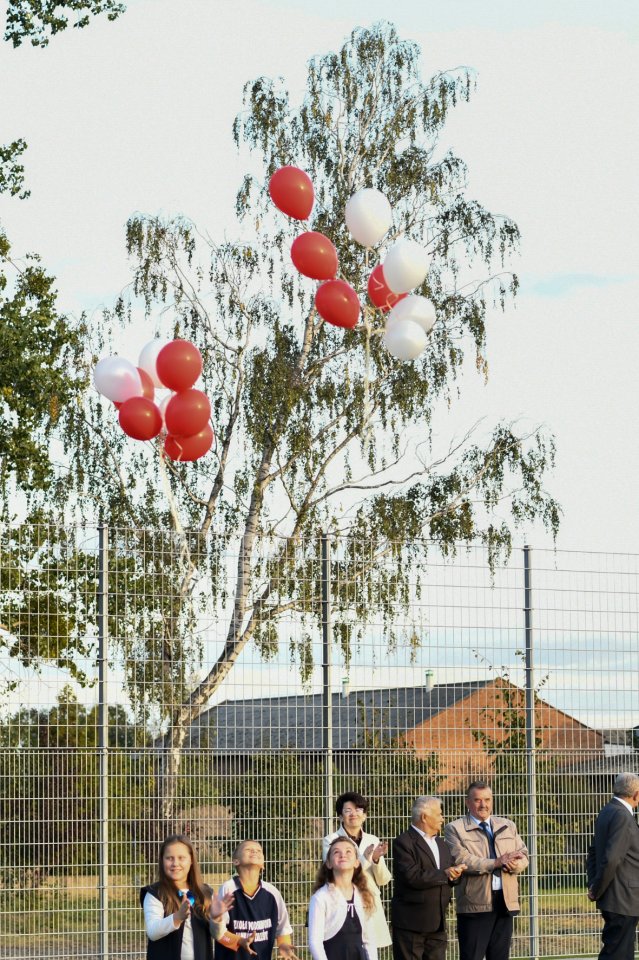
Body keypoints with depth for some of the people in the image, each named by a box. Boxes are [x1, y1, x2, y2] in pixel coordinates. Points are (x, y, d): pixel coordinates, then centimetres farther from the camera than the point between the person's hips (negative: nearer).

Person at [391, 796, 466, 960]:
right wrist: (444, 874, -15)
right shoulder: (403, 842, -9)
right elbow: (412, 877, -21)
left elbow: (451, 875, 16)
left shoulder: (440, 843, 18)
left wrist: (455, 874, -8)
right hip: (411, 922, -7)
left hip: (437, 922, 7)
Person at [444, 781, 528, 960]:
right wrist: (496, 863, -18)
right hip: (475, 904, -5)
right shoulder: (455, 829, 0)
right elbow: (461, 860, -14)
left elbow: (523, 856, 13)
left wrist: (514, 864, -12)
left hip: (505, 902, 5)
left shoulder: (507, 826, 18)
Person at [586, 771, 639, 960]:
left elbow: (594, 852, 21)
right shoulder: (622, 817, -18)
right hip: (623, 901, -10)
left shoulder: (607, 812, 14)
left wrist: (594, 886, 14)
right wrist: (597, 890, -12)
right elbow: (611, 859, -24)